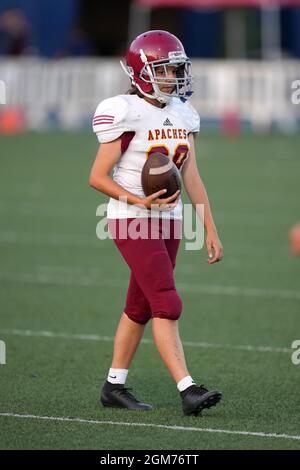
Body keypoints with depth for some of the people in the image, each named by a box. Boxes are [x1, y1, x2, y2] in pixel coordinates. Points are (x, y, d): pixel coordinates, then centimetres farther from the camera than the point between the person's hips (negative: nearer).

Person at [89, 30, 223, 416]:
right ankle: (188, 391, -18)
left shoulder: (182, 114, 8)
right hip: (133, 222, -7)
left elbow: (192, 179, 11)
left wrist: (211, 231, 8)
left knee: (140, 307, 13)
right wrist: (140, 201, -23)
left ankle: (114, 387, 23)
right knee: (167, 305, -15)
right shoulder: (125, 114, -13)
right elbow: (97, 177, -10)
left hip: (169, 220, 7)